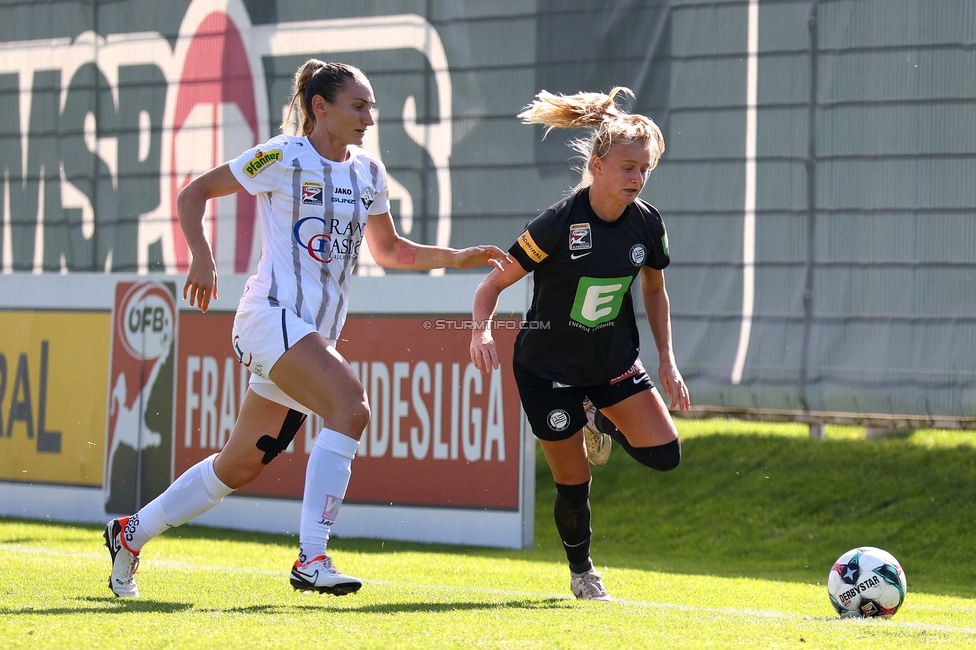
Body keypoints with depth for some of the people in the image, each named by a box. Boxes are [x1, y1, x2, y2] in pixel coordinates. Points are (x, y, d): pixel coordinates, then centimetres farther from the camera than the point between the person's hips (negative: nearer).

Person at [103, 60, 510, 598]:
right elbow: (192, 194, -1)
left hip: (317, 334, 8)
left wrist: (457, 257, 13)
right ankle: (311, 560, -30)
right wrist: (202, 258, -15)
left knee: (241, 465, 11)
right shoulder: (284, 157, -6)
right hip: (272, 314, -8)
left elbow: (389, 250, 26)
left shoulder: (369, 172, 14)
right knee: (351, 405, -29)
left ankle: (130, 533, 29)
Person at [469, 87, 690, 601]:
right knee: (574, 482, 1)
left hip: (614, 362, 4)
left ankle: (605, 424, 23)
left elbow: (654, 291, 9)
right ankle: (581, 573, 28)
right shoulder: (558, 225, -24)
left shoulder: (647, 225, -8)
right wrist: (482, 329, -36)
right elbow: (494, 283, -17)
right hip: (548, 367, -4)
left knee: (664, 454, -10)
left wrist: (667, 362, 4)